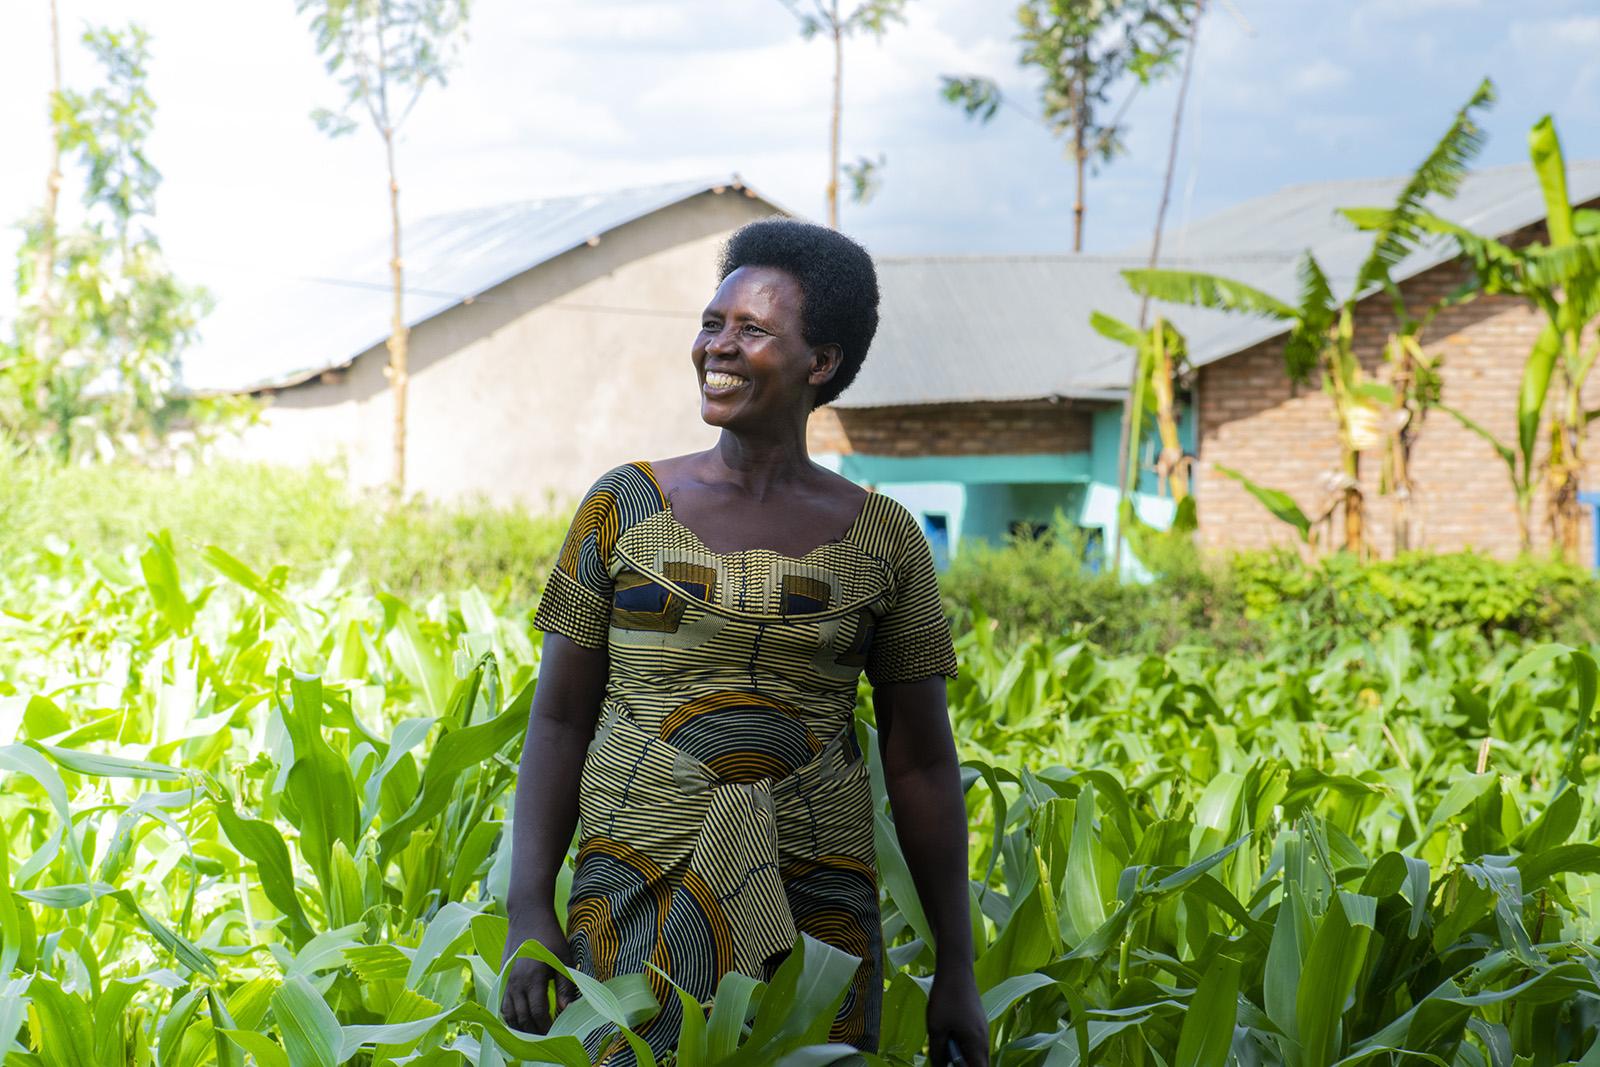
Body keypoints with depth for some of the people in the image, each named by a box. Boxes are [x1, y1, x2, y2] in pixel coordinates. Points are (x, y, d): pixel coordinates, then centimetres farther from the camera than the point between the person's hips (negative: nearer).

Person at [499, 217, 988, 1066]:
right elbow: (559, 719, 4)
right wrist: (528, 915, -5)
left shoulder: (883, 540, 3)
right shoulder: (623, 508, 3)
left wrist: (957, 972, 5)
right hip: (639, 897, 0)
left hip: (815, 905, 1)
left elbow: (921, 763, 6)